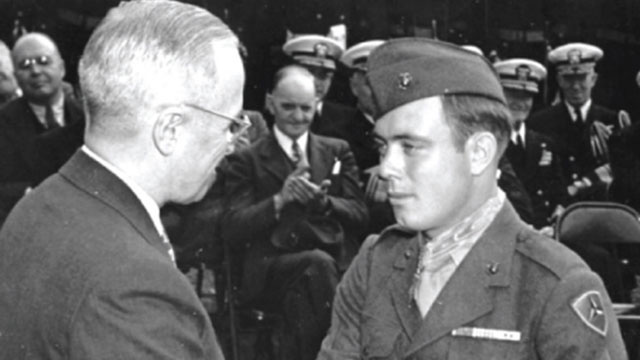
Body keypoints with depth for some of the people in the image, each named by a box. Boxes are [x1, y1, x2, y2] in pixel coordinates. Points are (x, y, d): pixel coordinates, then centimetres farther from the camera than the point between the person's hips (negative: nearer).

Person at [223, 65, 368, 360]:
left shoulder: (337, 151, 21)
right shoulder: (247, 160, 12)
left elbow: (359, 215, 13)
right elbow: (232, 230, 2)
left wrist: (324, 202, -8)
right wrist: (280, 200, -14)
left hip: (336, 263, 2)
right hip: (272, 267, -2)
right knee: (318, 263, -34)